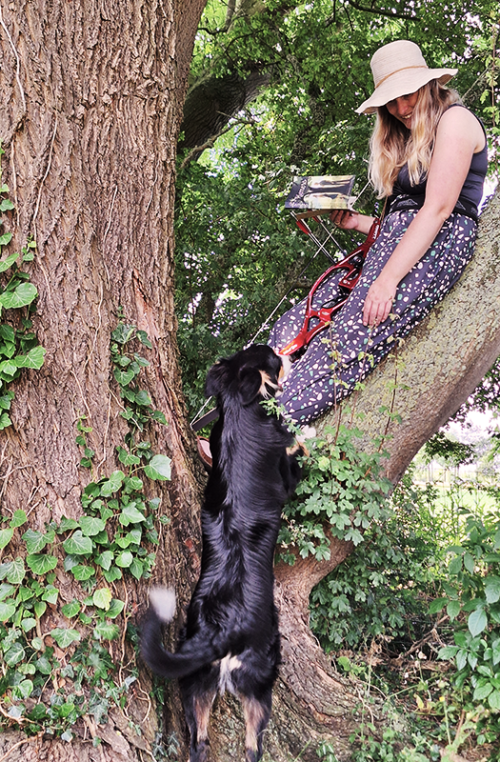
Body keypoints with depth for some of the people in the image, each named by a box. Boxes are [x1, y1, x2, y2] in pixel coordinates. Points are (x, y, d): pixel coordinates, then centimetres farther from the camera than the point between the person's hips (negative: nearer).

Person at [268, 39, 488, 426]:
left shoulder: (454, 120, 1)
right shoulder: (408, 141, 29)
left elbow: (438, 209, -12)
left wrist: (388, 281, -20)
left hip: (435, 249, -9)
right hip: (392, 248, 9)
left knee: (348, 341, -28)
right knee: (292, 329, -11)